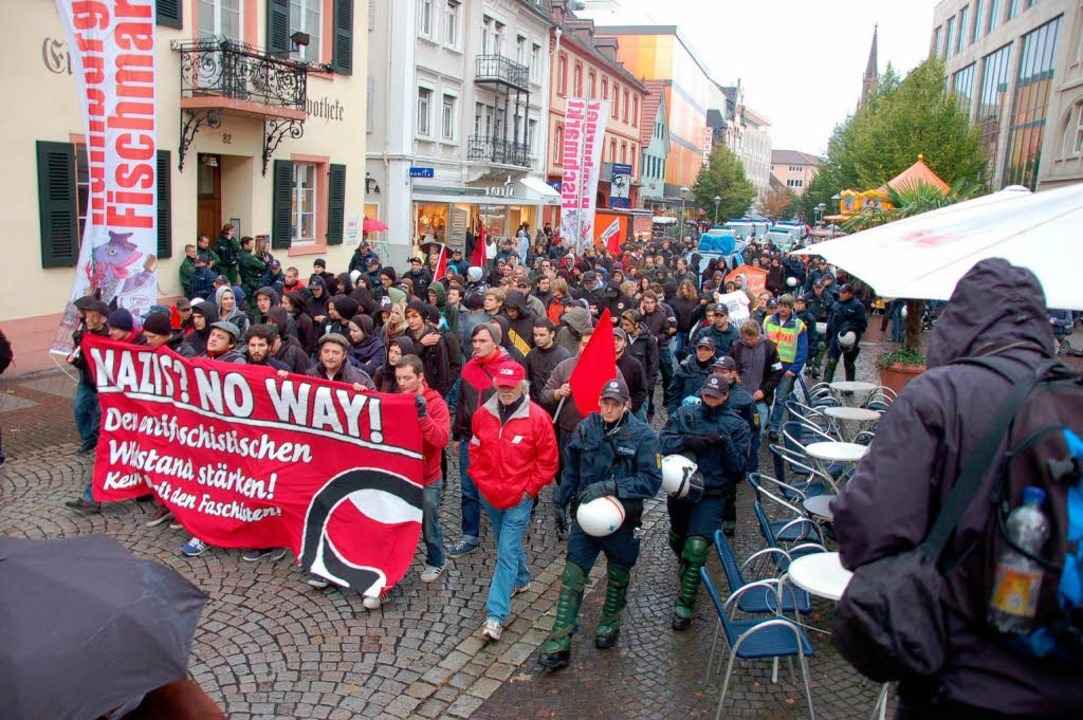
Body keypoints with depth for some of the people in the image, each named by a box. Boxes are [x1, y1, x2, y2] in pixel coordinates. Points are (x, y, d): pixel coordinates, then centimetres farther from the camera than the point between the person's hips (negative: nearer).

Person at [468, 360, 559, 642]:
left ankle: (495, 615, -6)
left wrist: (530, 489, -7)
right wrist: (481, 481, 5)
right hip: (489, 495, 5)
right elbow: (475, 452, 11)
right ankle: (520, 579, 49)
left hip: (520, 497, -5)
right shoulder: (482, 414, -3)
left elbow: (548, 461, -7)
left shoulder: (537, 417, -14)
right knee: (506, 543, 23)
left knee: (507, 552, -8)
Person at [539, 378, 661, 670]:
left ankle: (610, 625, 45)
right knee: (572, 578, -4)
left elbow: (651, 481, -19)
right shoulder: (586, 428, -5)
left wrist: (610, 487, -28)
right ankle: (558, 644, 3)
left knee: (618, 577, 19)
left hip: (622, 519, -1)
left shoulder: (643, 435, -14)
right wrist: (561, 503, 11)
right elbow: (571, 470, 8)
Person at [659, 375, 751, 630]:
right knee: (677, 539, 22)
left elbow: (739, 467, -5)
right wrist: (688, 441, -24)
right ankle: (686, 568, 56)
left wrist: (726, 445, -21)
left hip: (711, 496, -3)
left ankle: (684, 604, -5)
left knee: (696, 547, -16)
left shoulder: (736, 425, -1)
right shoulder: (684, 415, 2)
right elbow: (663, 442, -8)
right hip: (680, 489, 3)